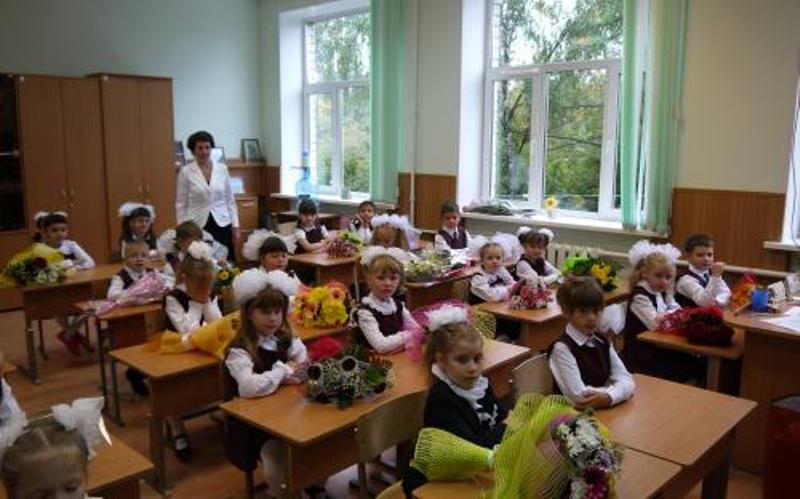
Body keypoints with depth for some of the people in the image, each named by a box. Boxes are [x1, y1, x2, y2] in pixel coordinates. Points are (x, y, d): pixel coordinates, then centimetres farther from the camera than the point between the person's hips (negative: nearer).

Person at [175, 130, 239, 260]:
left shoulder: (222, 169, 4)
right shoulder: (186, 172, -1)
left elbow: (230, 200, 8)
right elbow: (181, 204, 2)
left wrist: (236, 227, 5)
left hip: (222, 225, 2)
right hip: (197, 227, -2)